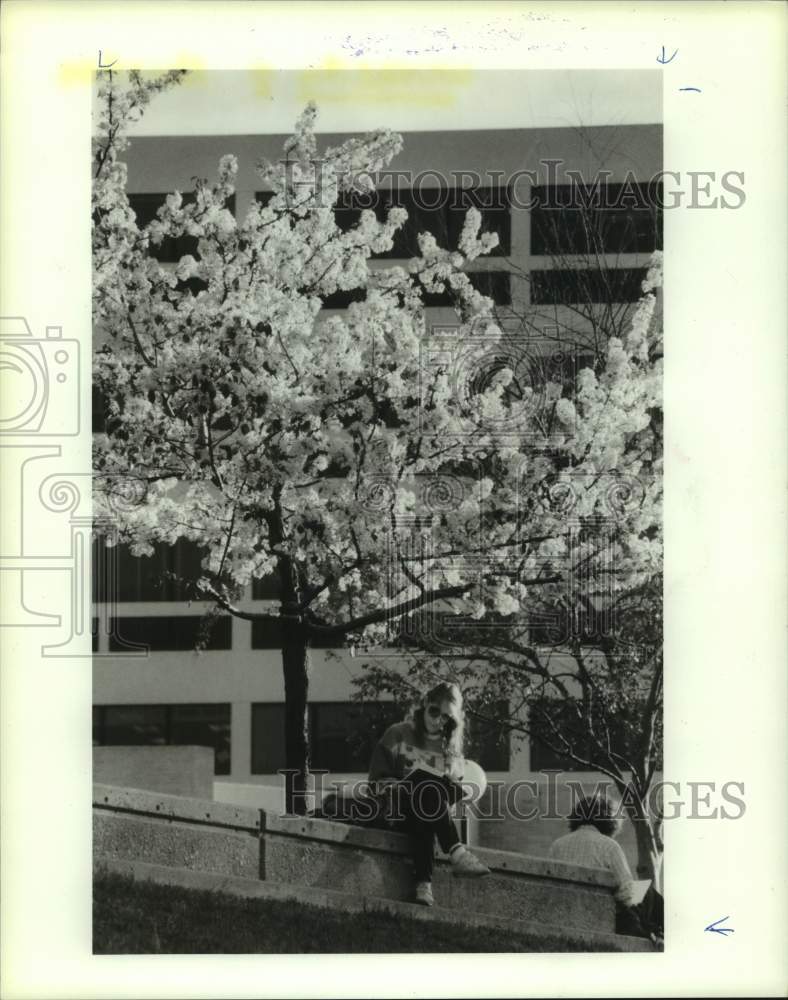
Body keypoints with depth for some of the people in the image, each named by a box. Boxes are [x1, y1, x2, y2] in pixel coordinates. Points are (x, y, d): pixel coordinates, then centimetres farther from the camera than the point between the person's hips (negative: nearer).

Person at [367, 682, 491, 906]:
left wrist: (452, 791, -11)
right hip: (398, 810, -2)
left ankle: (424, 882, -53)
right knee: (430, 790, -36)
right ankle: (456, 853, -47)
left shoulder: (451, 748, 15)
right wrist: (402, 787, -16)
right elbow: (377, 782, 3)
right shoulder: (397, 736, 6)